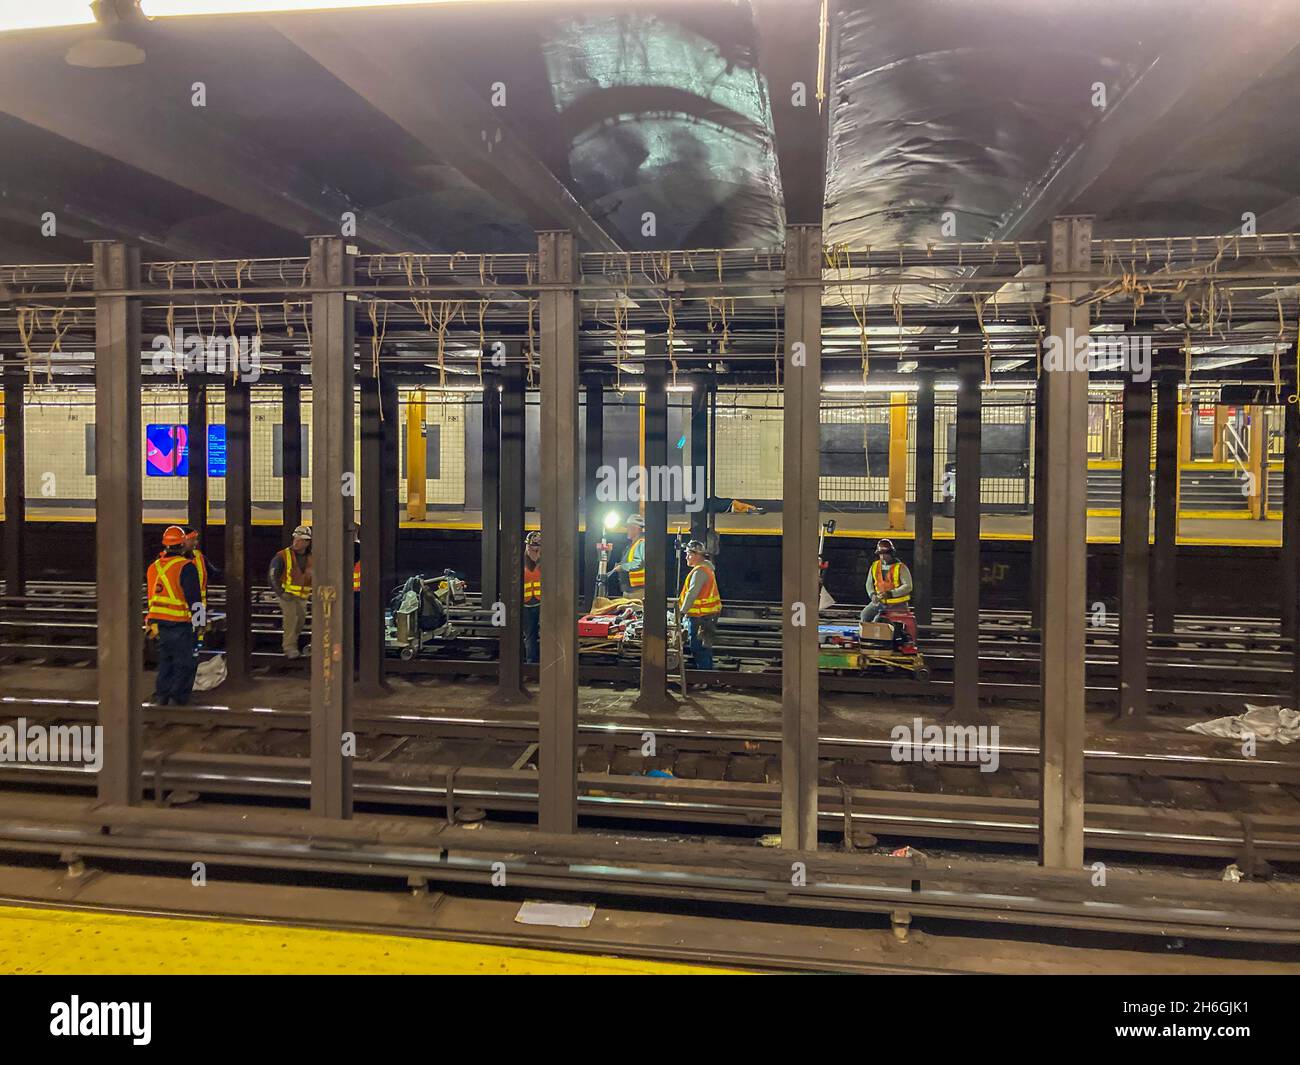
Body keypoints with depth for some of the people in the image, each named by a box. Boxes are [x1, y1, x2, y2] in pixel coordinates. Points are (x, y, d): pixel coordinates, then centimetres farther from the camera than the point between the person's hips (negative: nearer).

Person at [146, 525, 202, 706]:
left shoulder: (154, 567, 9)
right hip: (180, 624, -7)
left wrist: (153, 623, 24)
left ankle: (161, 695, 22)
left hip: (159, 623, 7)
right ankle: (178, 698, 3)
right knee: (185, 662, 3)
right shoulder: (186, 567, -14)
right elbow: (194, 598, -15)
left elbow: (152, 597, 17)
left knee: (165, 659, 19)